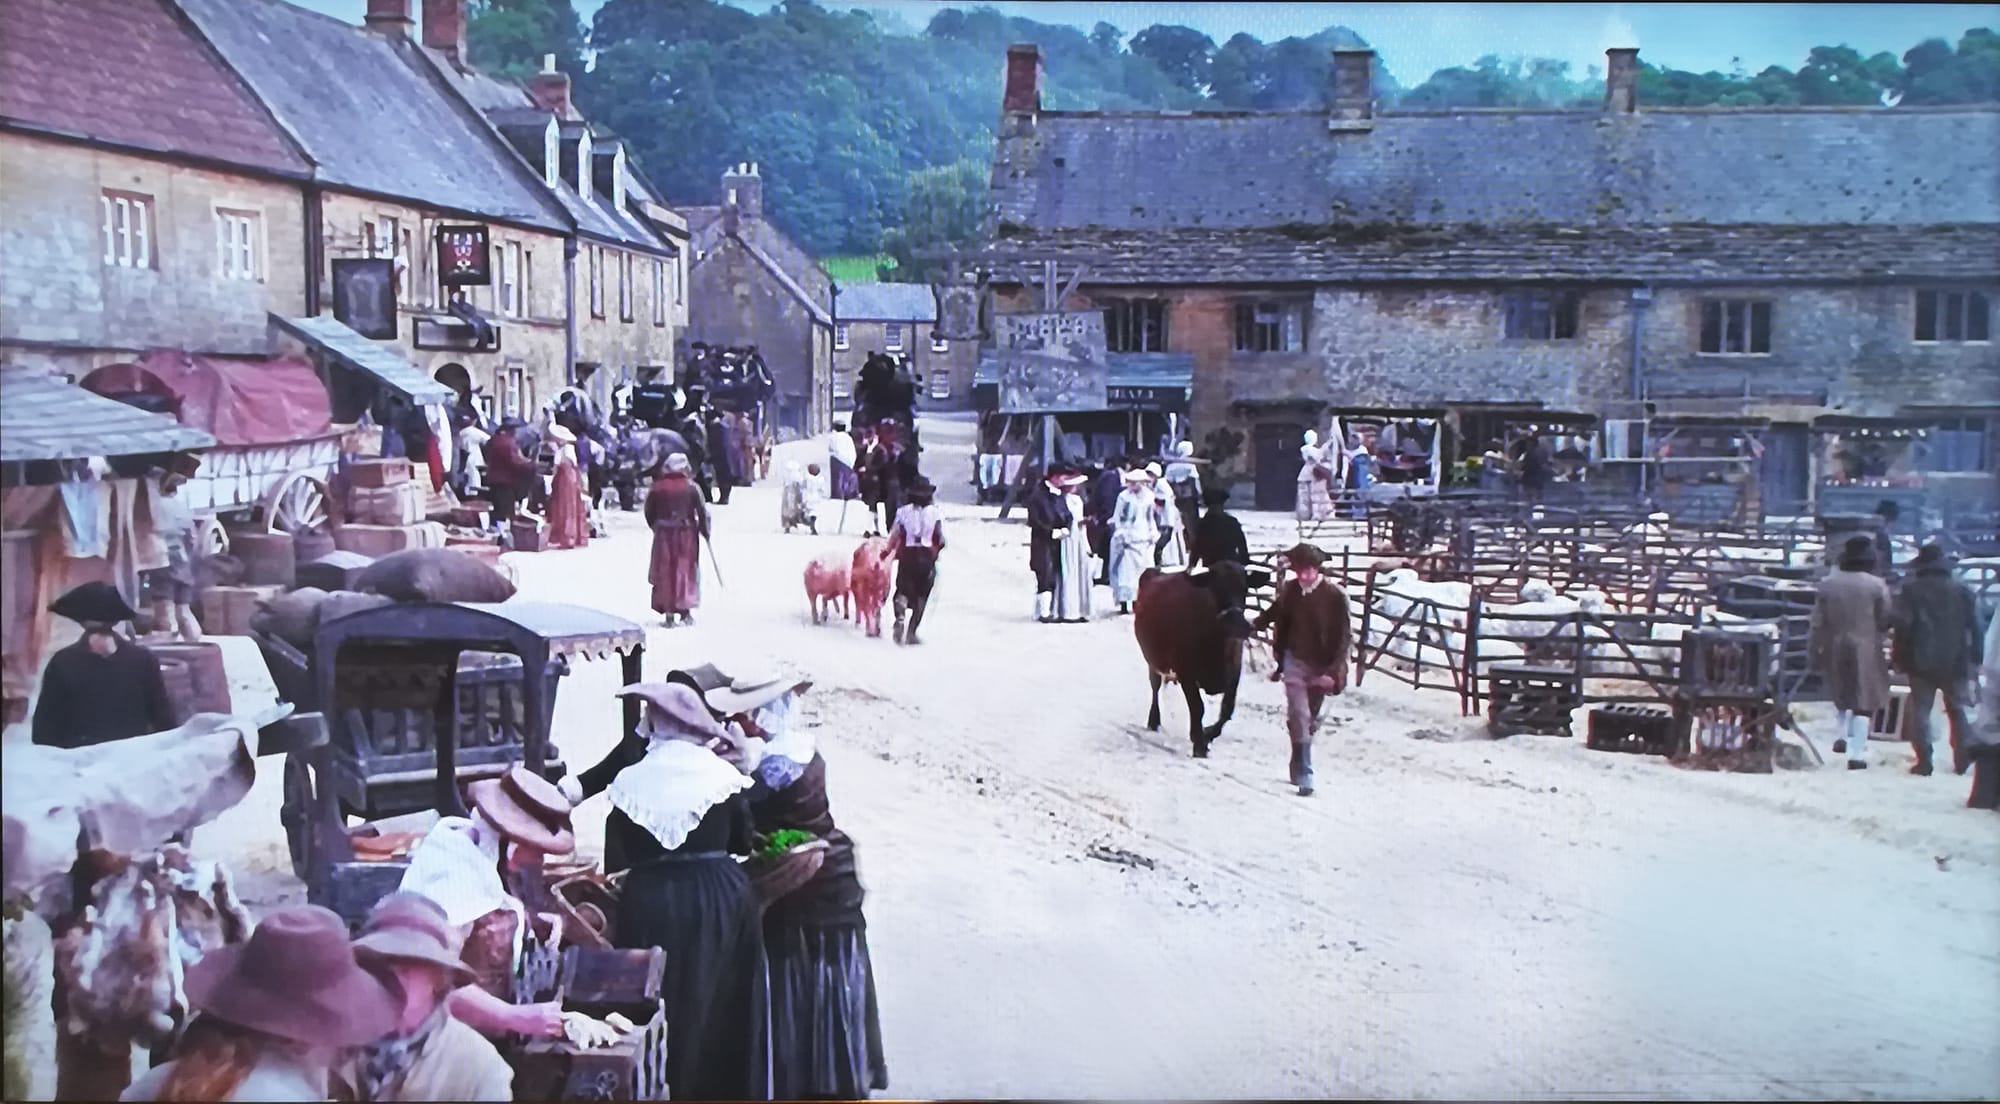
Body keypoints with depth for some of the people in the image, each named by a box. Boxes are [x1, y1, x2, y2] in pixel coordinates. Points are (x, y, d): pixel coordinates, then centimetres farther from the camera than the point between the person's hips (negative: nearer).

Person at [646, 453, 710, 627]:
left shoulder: (657, 488, -2)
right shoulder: (691, 487, -6)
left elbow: (649, 512, 5)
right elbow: (702, 511, -5)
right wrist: (705, 531, 7)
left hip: (663, 535, 1)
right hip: (687, 533, -1)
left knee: (665, 572, 6)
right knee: (687, 570, 9)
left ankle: (668, 612, 3)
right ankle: (685, 609, 6)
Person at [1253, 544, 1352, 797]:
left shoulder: (1335, 596, -11)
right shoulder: (1289, 590, -4)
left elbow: (1342, 638, -10)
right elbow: (1281, 626, 9)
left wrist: (1334, 672, -17)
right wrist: (1279, 662, 11)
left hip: (1321, 666, 0)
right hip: (1295, 660, 0)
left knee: (1310, 720, 13)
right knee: (1299, 717, -11)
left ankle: (1299, 768, 31)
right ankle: (1303, 776, -11)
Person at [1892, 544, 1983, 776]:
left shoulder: (1910, 591, -3)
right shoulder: (1963, 592, 6)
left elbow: (1902, 627, -8)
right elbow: (1975, 628, 7)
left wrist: (1899, 658, -1)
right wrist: (1975, 661, 12)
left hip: (1922, 663, -2)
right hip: (1955, 663, 3)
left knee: (1920, 711, 2)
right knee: (1957, 711, 13)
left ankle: (1924, 762, -5)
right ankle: (1963, 761, 8)